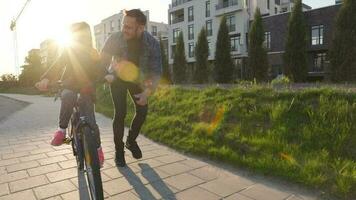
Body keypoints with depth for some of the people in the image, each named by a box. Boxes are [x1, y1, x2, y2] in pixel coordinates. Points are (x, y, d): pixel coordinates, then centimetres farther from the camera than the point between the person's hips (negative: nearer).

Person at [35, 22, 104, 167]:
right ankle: (62, 129, -21)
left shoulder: (93, 54, 2)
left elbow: (95, 75, -8)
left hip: (86, 90, 0)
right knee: (68, 96, -37)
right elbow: (57, 66, -12)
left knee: (90, 122, -15)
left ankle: (98, 148, 7)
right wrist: (46, 79, -30)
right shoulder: (69, 50, 2)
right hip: (69, 87, 1)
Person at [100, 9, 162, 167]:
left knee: (142, 110, -6)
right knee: (120, 113, -10)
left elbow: (156, 71, -23)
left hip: (136, 79, 2)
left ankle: (131, 140, 21)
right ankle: (119, 151, 7)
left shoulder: (152, 44, -27)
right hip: (117, 78, -2)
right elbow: (102, 61, -16)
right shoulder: (115, 38, -28)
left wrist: (148, 91, -36)